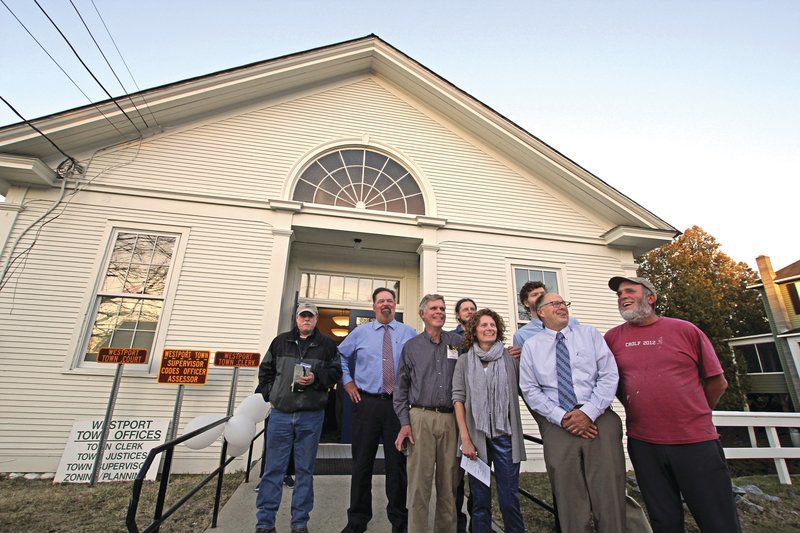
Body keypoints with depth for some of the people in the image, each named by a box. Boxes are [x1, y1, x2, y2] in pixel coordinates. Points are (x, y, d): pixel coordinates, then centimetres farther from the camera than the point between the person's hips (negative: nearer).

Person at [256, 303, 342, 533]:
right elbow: (265, 370, 15)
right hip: (280, 413, 1)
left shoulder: (326, 345, 5)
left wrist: (316, 378, -13)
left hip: (311, 416, -1)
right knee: (273, 469, 7)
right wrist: (271, 394, 5)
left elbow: (336, 372, 3)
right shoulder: (280, 341, 9)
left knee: (305, 470, 10)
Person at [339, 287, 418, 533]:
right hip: (366, 403, 1)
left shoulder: (409, 333, 6)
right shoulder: (360, 332, 7)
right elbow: (340, 357, 16)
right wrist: (347, 383, 8)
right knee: (362, 462, 10)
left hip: (399, 404, 0)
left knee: (398, 462, 9)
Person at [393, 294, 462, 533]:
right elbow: (402, 388, 8)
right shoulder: (411, 346, 7)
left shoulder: (458, 342, 8)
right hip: (421, 417, -1)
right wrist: (404, 423, 0)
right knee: (419, 482, 2)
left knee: (449, 484, 10)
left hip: (451, 419, 1)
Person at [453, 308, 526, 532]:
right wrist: (465, 438, -7)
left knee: (510, 499, 4)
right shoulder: (464, 361, 2)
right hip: (476, 436, 0)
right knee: (479, 499, 11)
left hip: (505, 436, 0)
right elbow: (458, 398, -2)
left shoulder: (511, 358, 3)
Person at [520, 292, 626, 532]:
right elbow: (530, 390, 4)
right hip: (557, 424, 0)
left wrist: (589, 412, -9)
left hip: (599, 419, 0)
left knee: (609, 493, -1)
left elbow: (609, 375, 0)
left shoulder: (590, 334, 8)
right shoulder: (531, 346, 6)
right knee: (570, 499, 4)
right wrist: (561, 417, -7)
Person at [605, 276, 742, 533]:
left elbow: (717, 382, 8)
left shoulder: (685, 330, 0)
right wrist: (638, 411, 9)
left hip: (696, 442, -1)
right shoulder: (612, 337, 3)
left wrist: (694, 418, 11)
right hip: (643, 444, 1)